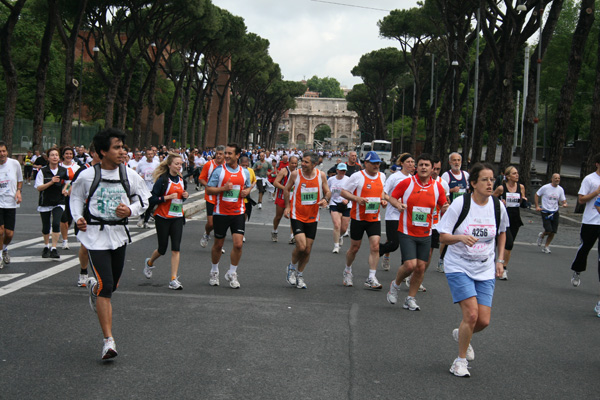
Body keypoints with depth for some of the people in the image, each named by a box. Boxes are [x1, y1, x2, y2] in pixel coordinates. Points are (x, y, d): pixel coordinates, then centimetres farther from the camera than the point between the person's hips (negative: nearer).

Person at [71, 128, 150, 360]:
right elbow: (76, 197, 10)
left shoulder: (129, 175, 0)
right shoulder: (87, 176, -7)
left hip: (119, 234, 4)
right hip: (95, 235, -4)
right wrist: (78, 218, -6)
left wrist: (130, 210, -10)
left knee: (113, 284, 17)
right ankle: (108, 341, -9)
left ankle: (94, 287, 56)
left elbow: (143, 200, 10)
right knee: (106, 286, -13)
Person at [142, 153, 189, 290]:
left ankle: (174, 279, -4)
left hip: (177, 218, 4)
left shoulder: (181, 180, 8)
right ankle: (149, 263, 39)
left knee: (176, 249, -5)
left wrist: (186, 195, 1)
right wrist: (168, 197, -23)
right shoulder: (162, 180, -11)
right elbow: (152, 199, -14)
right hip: (163, 217, -4)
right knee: (162, 249, 6)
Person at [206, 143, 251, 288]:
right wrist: (223, 188, -21)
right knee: (218, 245, 10)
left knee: (238, 244, -9)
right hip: (221, 212, -2)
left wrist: (246, 192, -2)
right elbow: (208, 189, -6)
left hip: (238, 213, 2)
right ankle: (214, 272, 31)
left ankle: (232, 274, 9)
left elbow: (248, 187, 21)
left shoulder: (245, 172, 5)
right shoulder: (219, 170, -6)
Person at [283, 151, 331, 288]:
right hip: (297, 215, -3)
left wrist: (325, 199, -15)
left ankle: (300, 274, 27)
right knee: (301, 246, -17)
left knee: (307, 250, 6)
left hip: (312, 217, 3)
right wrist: (287, 206, -2)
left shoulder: (321, 175, -4)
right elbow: (287, 189, 7)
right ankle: (292, 267, 13)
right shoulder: (295, 174, -8)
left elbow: (328, 192, 8)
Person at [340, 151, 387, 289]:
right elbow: (343, 192, -5)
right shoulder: (357, 176, -8)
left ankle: (371, 279, -6)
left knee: (375, 247, -10)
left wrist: (383, 200, 3)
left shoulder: (382, 176, 7)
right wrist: (357, 198, -21)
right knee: (354, 248, 7)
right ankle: (347, 271, 33)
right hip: (358, 217, -3)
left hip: (375, 218, 3)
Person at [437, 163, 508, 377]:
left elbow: (502, 232, 18)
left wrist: (500, 260, 10)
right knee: (471, 314, -17)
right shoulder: (460, 203, -12)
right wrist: (461, 238, -28)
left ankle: (460, 334, 32)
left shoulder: (498, 206, -1)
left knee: (483, 321, -4)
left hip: (485, 270, 4)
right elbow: (443, 237, -9)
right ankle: (461, 359, 5)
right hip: (458, 267, -4)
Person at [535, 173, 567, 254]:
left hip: (555, 212, 4)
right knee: (548, 230, -14)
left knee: (553, 232, 2)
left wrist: (564, 203, -12)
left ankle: (546, 247, 20)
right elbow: (537, 194, 3)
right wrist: (537, 206, -3)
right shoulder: (545, 187, -7)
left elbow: (563, 199, 12)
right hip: (545, 212, -4)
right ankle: (542, 235, 22)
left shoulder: (560, 189, 4)